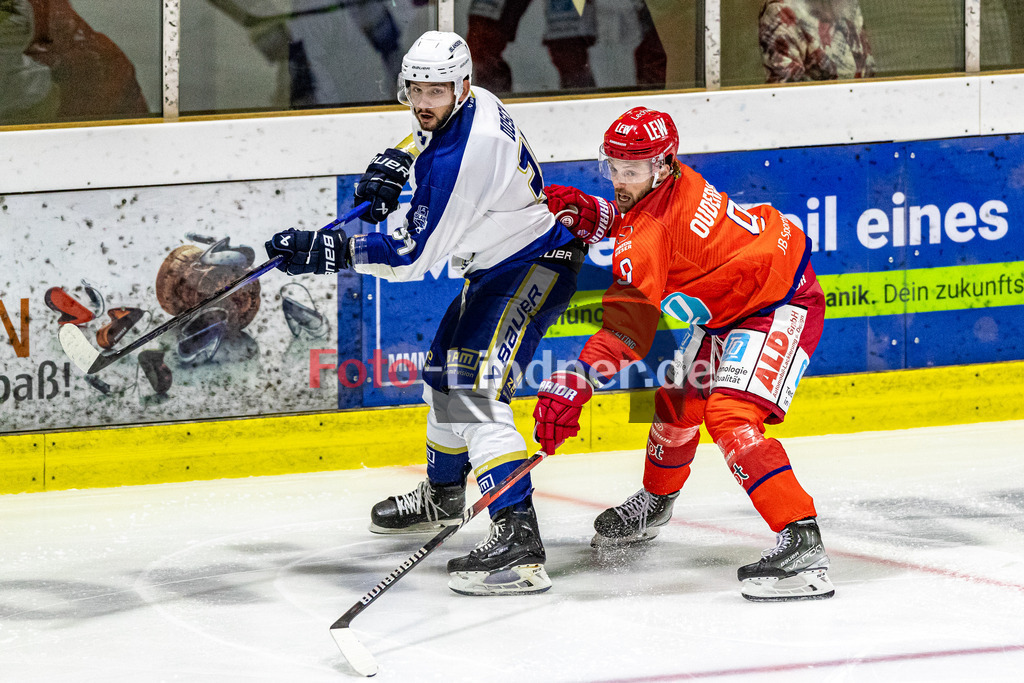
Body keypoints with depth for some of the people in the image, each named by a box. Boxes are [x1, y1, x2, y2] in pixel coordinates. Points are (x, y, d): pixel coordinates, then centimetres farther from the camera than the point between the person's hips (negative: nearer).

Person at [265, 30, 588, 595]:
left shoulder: (464, 157, -30)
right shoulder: (469, 105, -2)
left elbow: (413, 256, -26)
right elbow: (427, 134, 27)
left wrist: (324, 252, -24)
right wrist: (391, 166, 8)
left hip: (534, 267, -11)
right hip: (494, 267, 11)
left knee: (473, 389, -25)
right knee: (444, 372, 26)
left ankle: (517, 537, -36)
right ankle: (443, 495, 50)